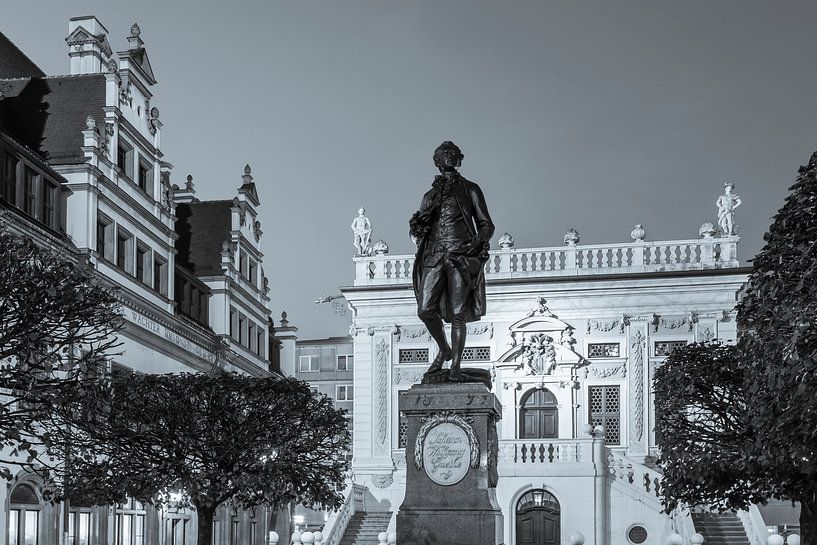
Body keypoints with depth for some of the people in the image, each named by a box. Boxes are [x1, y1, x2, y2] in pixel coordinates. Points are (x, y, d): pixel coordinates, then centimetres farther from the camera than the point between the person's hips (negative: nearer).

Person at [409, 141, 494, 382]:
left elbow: (486, 224, 9)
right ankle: (444, 349, 17)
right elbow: (415, 230, 21)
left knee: (458, 314, -7)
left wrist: (480, 242, -11)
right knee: (425, 310, -8)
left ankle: (455, 367, -2)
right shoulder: (431, 195, 21)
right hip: (435, 256, 3)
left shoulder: (470, 190, 12)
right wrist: (418, 224, -2)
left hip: (461, 256, -3)